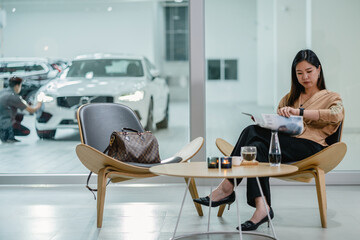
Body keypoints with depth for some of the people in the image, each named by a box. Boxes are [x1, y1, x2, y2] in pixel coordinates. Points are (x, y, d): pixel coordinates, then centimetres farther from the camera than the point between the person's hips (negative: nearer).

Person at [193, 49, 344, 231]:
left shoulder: (331, 98, 14)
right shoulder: (289, 98, 31)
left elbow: (336, 114, -11)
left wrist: (299, 112, -22)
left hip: (311, 146, -5)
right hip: (284, 145, 5)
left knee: (252, 132, -27)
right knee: (258, 147, -32)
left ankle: (227, 188, -29)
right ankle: (262, 207, -41)